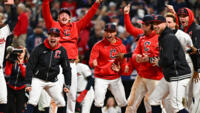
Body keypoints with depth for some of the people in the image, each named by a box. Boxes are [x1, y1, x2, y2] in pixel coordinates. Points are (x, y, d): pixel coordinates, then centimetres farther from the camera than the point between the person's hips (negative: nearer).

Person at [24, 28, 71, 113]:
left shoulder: (62, 51, -2)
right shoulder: (39, 49, -12)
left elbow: (67, 69, 7)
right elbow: (30, 67, -9)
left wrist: (67, 85, 4)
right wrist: (28, 83, -14)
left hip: (53, 82, 4)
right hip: (38, 80, -4)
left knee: (61, 103, 3)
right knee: (32, 101, -19)